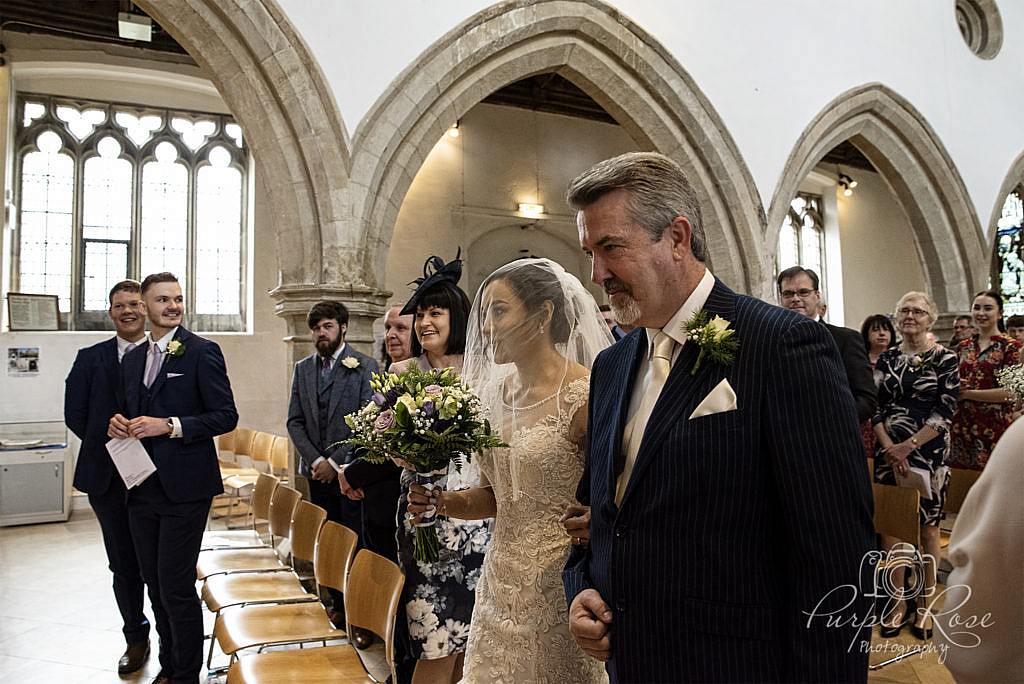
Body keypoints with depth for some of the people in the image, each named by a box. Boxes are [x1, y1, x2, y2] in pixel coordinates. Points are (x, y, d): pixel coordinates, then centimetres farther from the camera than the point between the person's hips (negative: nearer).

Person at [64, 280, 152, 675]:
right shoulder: (90, 359, 6)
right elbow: (75, 415, 6)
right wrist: (110, 444, -2)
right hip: (109, 478, 3)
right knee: (123, 566, 13)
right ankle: (136, 639, 29)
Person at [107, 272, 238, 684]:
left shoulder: (202, 352, -6)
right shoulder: (132, 359, 14)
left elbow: (226, 415, -10)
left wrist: (170, 426, -20)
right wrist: (118, 425, 0)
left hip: (184, 487, -6)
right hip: (141, 488, 7)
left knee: (176, 588, -3)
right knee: (155, 585, 16)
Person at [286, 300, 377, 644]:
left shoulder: (364, 367, -3)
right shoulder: (303, 368, 11)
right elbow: (295, 421, 9)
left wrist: (335, 460, -12)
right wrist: (314, 460, -5)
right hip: (317, 470, 4)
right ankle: (337, 604, 23)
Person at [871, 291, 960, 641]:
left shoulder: (944, 358, -2)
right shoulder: (886, 359, 7)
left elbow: (945, 411, -7)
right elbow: (875, 408, 5)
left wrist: (909, 446, -14)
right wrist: (889, 448, -9)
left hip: (928, 450, -3)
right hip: (889, 451, 3)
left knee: (927, 526, 4)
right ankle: (898, 601, 17)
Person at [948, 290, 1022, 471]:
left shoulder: (1011, 347, -3)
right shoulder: (963, 347, 11)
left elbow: (1009, 393, -11)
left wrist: (967, 393, -12)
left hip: (994, 427, -4)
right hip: (962, 426, 4)